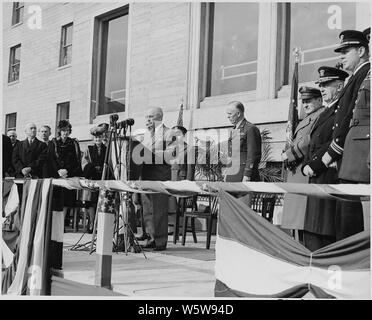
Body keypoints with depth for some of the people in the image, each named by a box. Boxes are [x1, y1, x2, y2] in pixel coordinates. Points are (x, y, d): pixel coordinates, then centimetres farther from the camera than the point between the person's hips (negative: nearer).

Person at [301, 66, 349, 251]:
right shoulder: (324, 114, 24)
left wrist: (315, 165, -16)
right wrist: (306, 166, 6)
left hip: (331, 175, -9)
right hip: (315, 177, 10)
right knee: (311, 231, 10)